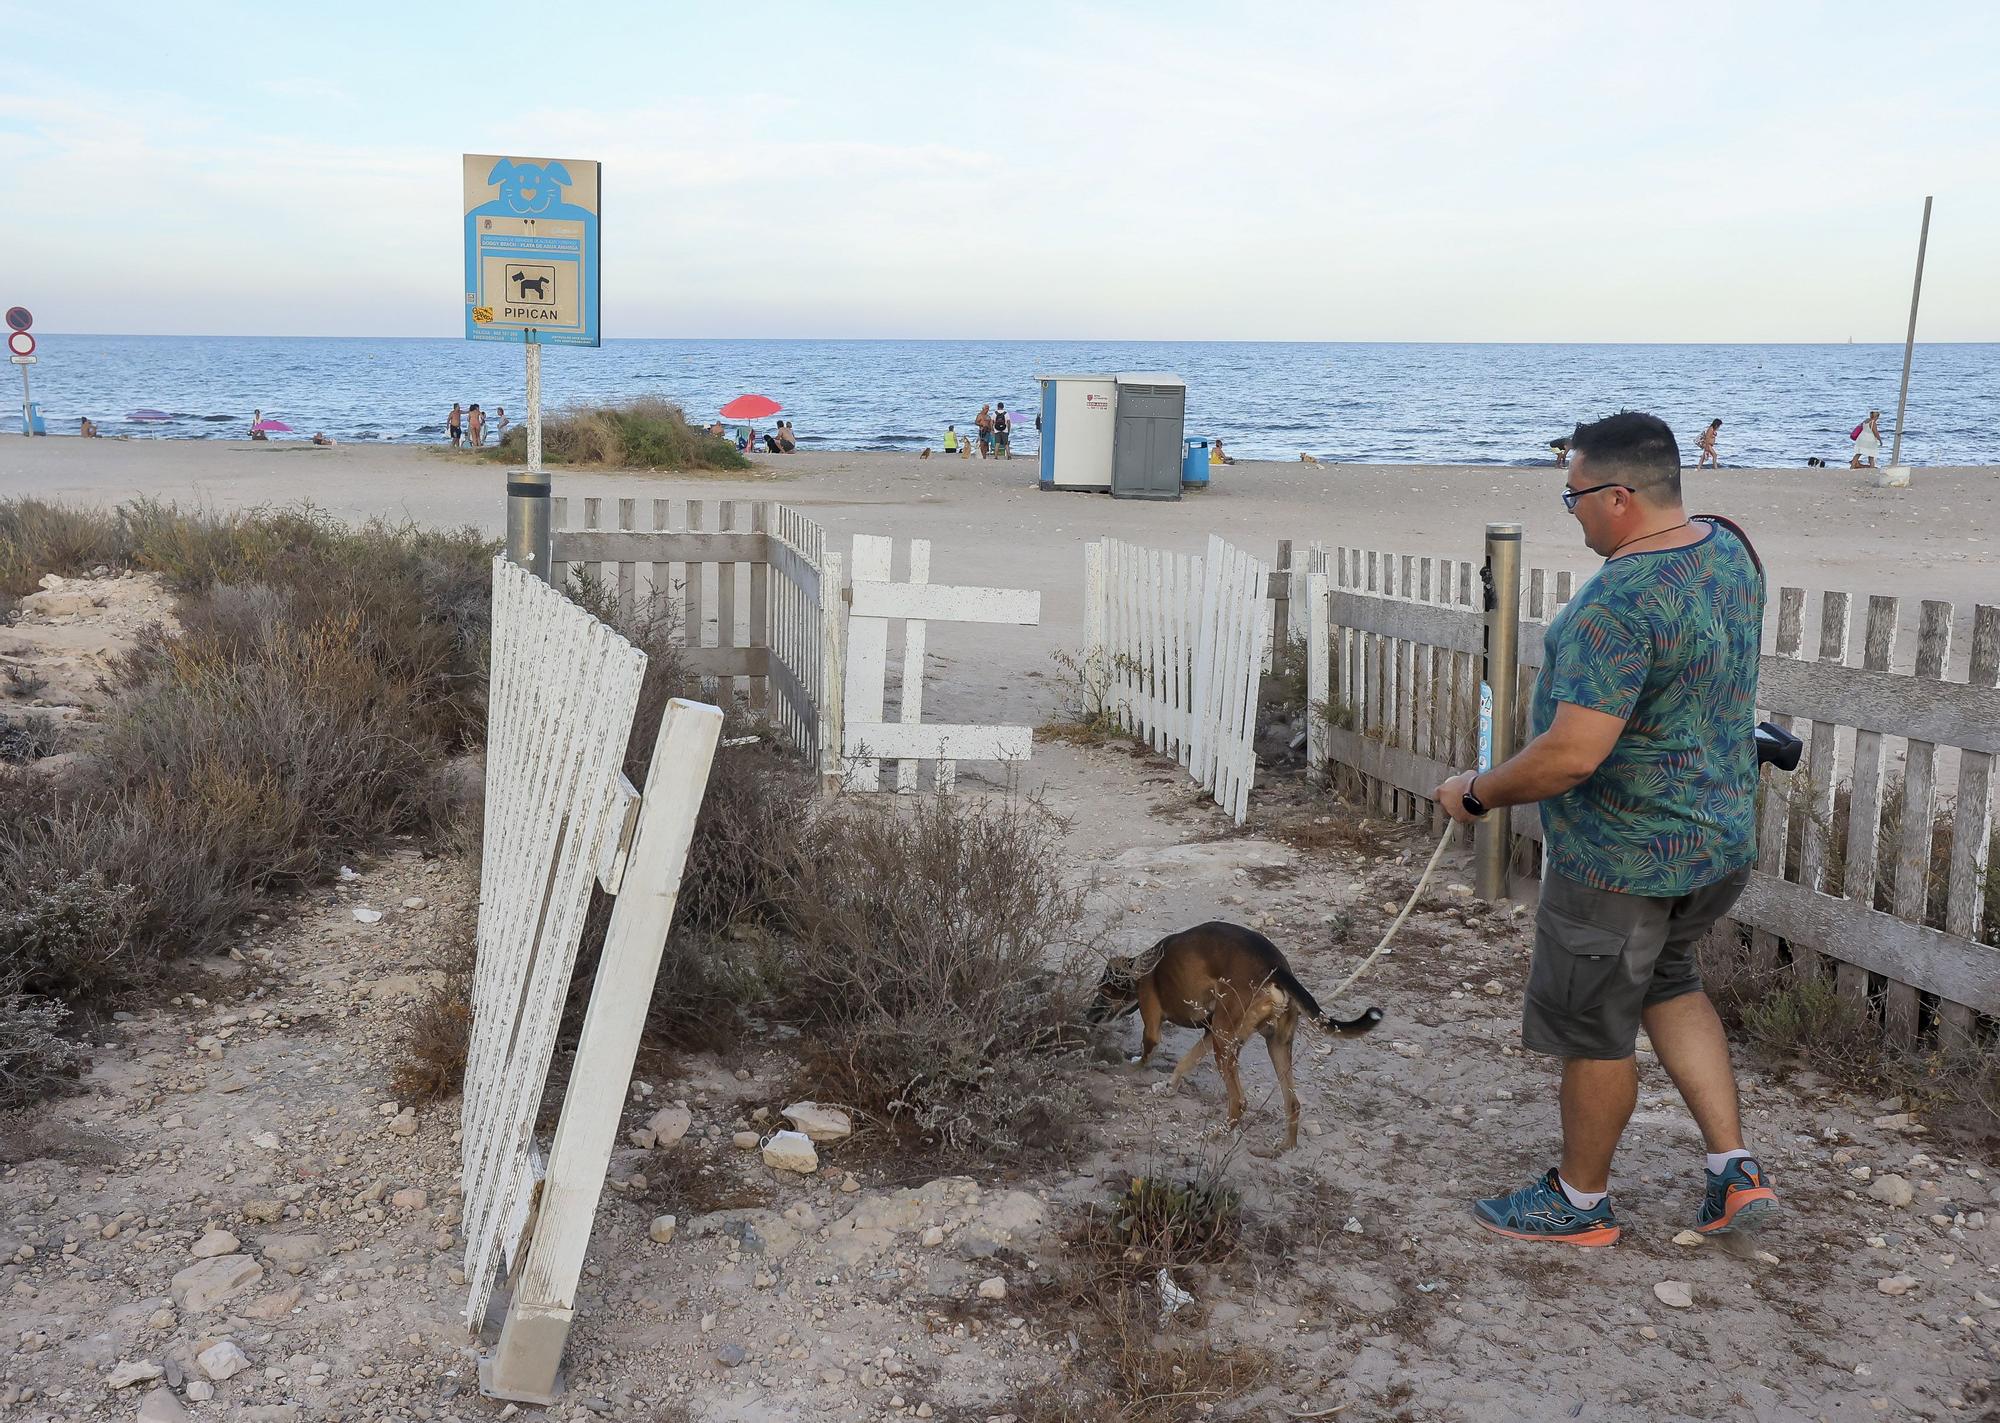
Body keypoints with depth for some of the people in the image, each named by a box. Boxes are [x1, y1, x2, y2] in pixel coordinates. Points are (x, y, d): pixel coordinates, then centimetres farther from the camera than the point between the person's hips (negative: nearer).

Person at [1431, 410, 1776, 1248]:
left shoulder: (1620, 603, -30)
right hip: (1721, 838, 10)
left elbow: (1573, 755, -33)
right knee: (1666, 984, 28)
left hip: (1622, 858, -9)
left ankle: (1580, 1201, 29)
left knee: (1595, 1029, 9)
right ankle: (1735, 1173, 27)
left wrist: (1477, 794, -17)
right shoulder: (1727, 548, 0)